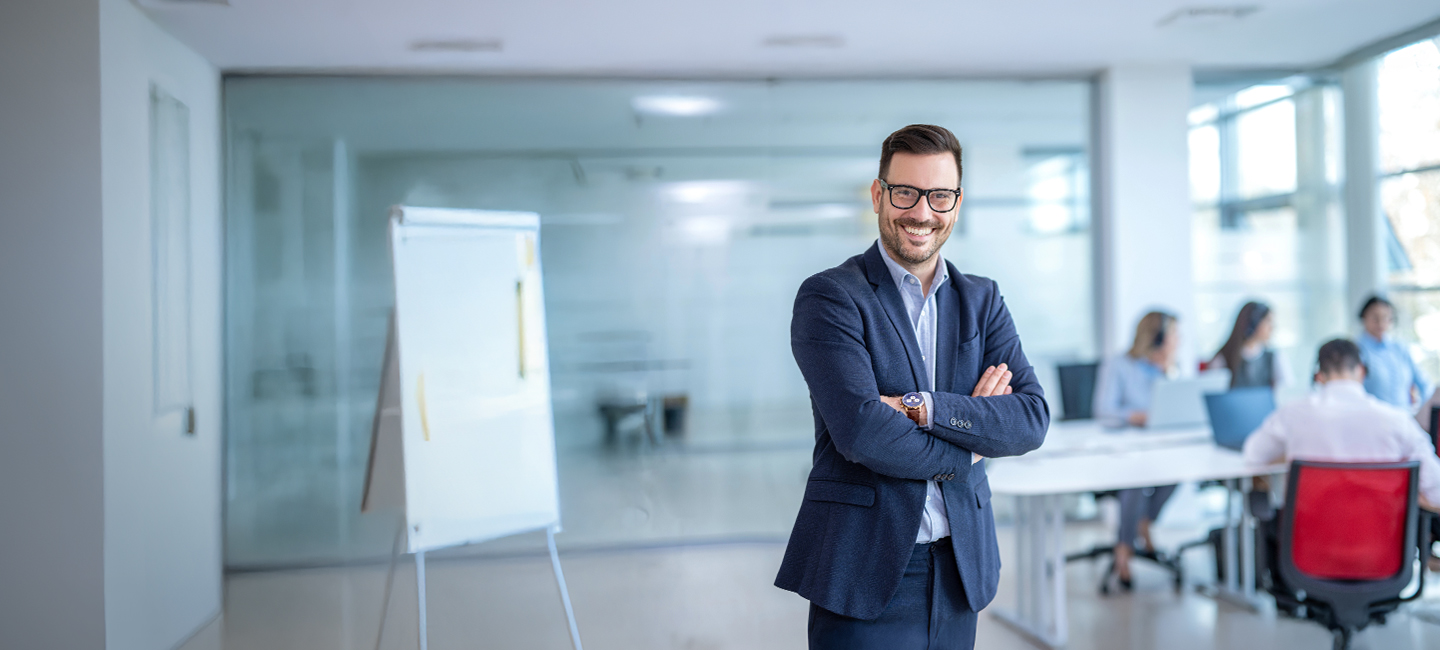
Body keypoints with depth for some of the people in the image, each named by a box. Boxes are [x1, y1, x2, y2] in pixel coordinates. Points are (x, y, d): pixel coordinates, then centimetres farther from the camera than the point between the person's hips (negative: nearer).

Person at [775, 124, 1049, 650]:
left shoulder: (982, 301, 10)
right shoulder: (828, 297, -6)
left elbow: (1032, 419, -3)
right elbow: (860, 430, -19)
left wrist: (922, 406, -16)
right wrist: (968, 446, -6)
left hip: (960, 570, 5)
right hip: (864, 575, -4)